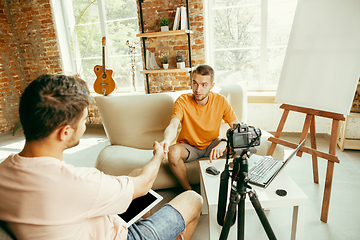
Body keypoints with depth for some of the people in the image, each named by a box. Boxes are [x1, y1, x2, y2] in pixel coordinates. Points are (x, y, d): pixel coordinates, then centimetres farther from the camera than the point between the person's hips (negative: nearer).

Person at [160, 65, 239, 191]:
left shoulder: (220, 101, -13)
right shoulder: (182, 101, -17)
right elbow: (173, 126, -31)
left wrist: (223, 143, -37)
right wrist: (167, 140, -56)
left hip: (212, 144, 2)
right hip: (188, 146, -1)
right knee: (173, 153, -34)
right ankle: (188, 191, -8)